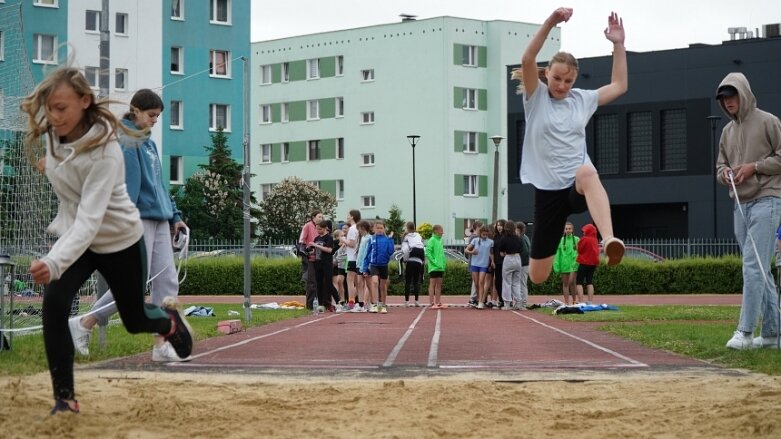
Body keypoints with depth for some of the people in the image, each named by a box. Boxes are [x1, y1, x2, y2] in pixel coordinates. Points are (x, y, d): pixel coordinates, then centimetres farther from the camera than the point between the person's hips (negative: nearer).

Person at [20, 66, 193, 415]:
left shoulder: (105, 151, -35)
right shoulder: (52, 132, -16)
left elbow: (91, 218, -44)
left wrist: (55, 263, -56)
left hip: (119, 241, -4)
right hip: (73, 234, 4)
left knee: (134, 320, 15)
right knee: (53, 305, -21)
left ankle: (169, 321, 53)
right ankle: (65, 398, -11)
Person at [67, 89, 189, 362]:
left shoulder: (148, 143, 19)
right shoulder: (125, 140, -9)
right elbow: (126, 184, -17)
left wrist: (174, 216, 19)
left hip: (159, 221, 9)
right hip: (139, 219, -9)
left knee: (168, 282, 1)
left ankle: (161, 345, 2)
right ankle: (83, 324, 3)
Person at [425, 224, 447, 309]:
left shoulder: (440, 240, 13)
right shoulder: (431, 240, -11)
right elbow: (427, 253, -17)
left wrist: (444, 262, 9)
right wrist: (434, 262, -19)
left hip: (440, 267, 8)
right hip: (433, 267, -8)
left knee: (439, 285, 10)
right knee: (432, 284, -3)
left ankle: (438, 302, 14)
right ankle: (431, 303, -1)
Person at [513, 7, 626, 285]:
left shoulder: (582, 99, 11)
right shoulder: (536, 98, 1)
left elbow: (619, 85, 22)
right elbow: (527, 60, -16)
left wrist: (618, 44, 12)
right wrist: (550, 22, -27)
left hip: (579, 187, 0)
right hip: (548, 190, 0)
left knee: (587, 173, -42)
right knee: (537, 276, 1)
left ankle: (610, 240, -62)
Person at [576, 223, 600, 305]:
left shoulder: (584, 239, -13)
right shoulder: (595, 240, 8)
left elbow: (579, 249, -6)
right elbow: (596, 251, 14)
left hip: (584, 262, -7)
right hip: (593, 262, 7)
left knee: (579, 282, -2)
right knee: (589, 282, 12)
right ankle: (590, 301, 6)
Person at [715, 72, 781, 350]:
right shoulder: (728, 131, 17)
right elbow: (721, 165, 23)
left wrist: (754, 166, -14)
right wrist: (725, 173, 1)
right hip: (741, 204, 7)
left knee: (754, 266, -14)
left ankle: (745, 331, -17)